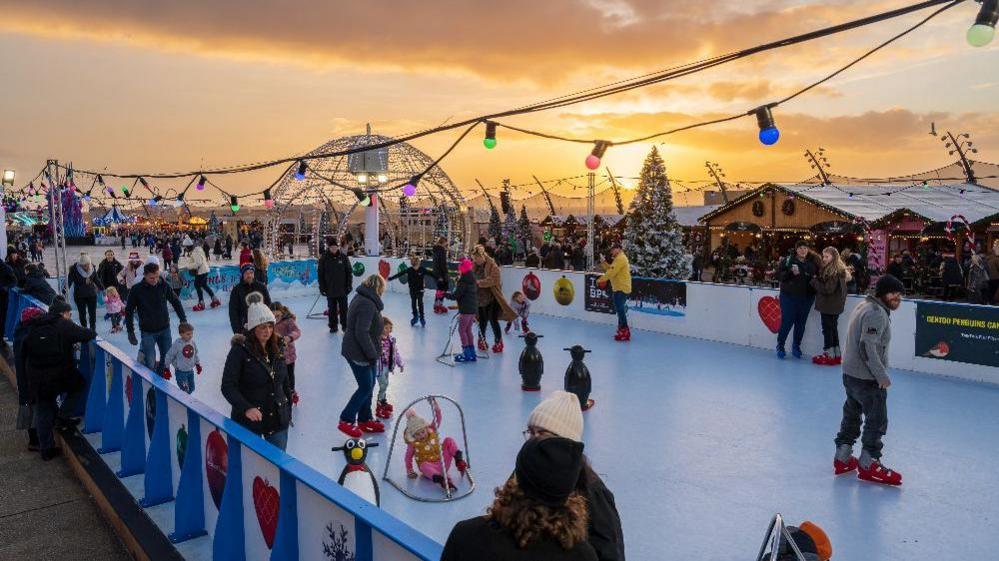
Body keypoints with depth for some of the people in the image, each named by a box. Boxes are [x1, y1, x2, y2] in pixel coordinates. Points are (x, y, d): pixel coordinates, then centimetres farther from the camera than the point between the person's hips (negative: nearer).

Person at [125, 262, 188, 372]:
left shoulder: (163, 286, -5)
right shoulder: (136, 290, -11)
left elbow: (176, 301, 9)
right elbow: (129, 311, -1)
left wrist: (183, 319, 5)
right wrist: (130, 332, -2)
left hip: (165, 329, 3)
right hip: (148, 332, -3)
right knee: (150, 364, -9)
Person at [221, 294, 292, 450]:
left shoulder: (277, 348, 2)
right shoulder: (240, 350, -13)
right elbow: (228, 386, -18)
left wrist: (288, 411, 14)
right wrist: (246, 408, -31)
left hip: (278, 419, 4)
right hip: (248, 420, -4)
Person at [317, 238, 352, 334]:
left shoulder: (343, 257, -3)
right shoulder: (324, 258, -4)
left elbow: (349, 272, 2)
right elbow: (320, 274, -1)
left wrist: (349, 285, -1)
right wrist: (322, 288, -3)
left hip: (342, 289, 0)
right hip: (330, 289, 0)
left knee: (343, 308, 5)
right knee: (332, 309, 9)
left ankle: (345, 325, 15)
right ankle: (333, 326, 19)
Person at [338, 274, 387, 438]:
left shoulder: (361, 298, 11)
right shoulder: (368, 304, -22)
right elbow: (362, 333, -27)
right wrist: (372, 354, -20)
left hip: (354, 350, 10)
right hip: (359, 353, -10)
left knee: (369, 385, 16)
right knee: (366, 387, -1)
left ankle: (364, 420, 27)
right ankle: (346, 421, 7)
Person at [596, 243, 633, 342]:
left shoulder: (620, 258, -15)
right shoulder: (618, 258, 20)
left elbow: (612, 272, -21)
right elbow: (610, 269, 19)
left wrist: (600, 280, -16)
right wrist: (604, 263, 6)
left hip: (621, 288, -11)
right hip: (619, 288, 11)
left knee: (620, 309, -9)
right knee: (620, 309, 16)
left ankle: (625, 333, -7)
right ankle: (622, 330, 25)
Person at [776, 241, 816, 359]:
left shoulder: (812, 262, 5)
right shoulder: (788, 260, -4)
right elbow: (779, 274, -7)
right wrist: (791, 272, -21)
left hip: (806, 298, 3)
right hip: (789, 296, -3)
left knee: (801, 323, 9)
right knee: (786, 322, -2)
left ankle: (796, 346, 24)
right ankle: (780, 346, 14)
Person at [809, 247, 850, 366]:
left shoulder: (835, 272, -18)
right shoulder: (827, 269, 10)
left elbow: (827, 289, -21)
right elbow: (823, 284, 15)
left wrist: (814, 280, -12)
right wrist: (817, 280, 0)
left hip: (829, 306, -9)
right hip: (834, 305, 9)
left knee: (827, 329, -2)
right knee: (833, 328, 14)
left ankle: (830, 355, 3)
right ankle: (837, 355, 21)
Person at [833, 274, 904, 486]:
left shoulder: (864, 306, 13)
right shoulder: (877, 313, -19)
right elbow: (868, 347, -27)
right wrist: (882, 375, -21)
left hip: (850, 373, 10)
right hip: (867, 378, -10)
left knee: (852, 414, 19)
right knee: (877, 420, 1)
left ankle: (842, 458, 30)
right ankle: (868, 465, 12)